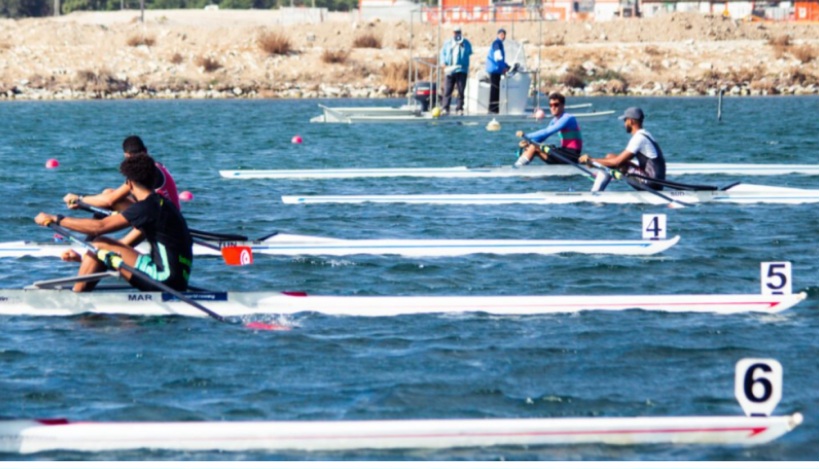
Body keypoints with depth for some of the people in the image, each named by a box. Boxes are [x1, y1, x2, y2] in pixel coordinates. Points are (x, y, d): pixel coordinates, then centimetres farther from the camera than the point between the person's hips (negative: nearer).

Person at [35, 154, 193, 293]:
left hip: (166, 280, -10)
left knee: (100, 245, -4)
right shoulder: (160, 204, 17)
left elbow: (99, 226, -15)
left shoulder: (146, 207, -12)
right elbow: (124, 247, 22)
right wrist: (83, 258, 23)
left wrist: (56, 219, -7)